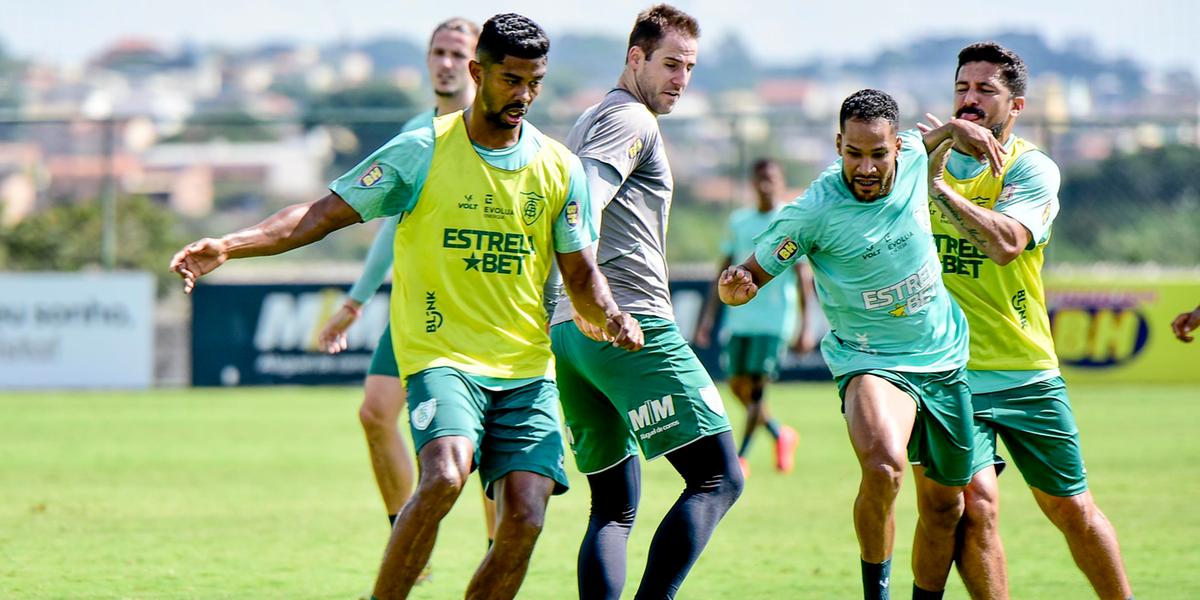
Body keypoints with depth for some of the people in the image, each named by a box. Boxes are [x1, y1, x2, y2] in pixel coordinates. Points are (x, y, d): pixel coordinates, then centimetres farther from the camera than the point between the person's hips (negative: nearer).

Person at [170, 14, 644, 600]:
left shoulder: (560, 168, 7)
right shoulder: (422, 152, -3)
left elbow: (581, 274, 12)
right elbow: (325, 213, -2)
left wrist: (612, 316, -10)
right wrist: (228, 245, -14)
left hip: (527, 372, 3)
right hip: (441, 355, -3)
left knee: (523, 520, -12)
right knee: (444, 477, -30)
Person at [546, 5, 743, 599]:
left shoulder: (587, 121, 27)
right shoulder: (632, 120, -3)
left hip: (566, 331, 10)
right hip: (633, 326, -10)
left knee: (614, 509, 10)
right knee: (718, 478, -10)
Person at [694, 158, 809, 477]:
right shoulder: (739, 221, 13)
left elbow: (803, 277, -2)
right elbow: (724, 271, 17)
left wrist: (803, 327, -6)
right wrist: (708, 316, 11)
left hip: (775, 318, -5)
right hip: (740, 316, 5)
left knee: (757, 385, -11)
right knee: (738, 384, 6)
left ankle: (740, 457, -5)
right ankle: (781, 434, 28)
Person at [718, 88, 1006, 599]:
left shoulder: (913, 158, -6)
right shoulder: (812, 212, -20)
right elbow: (750, 276, -13)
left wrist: (955, 128, 5)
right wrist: (733, 286, -34)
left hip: (943, 360, 6)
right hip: (869, 361, -6)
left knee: (944, 506, 14)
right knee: (883, 467, -34)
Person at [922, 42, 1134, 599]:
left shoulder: (1033, 169, -4)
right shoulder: (927, 158, 6)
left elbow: (1006, 244, -23)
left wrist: (940, 186, -25)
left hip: (1026, 372, -1)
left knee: (1072, 509, 7)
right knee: (975, 502, -16)